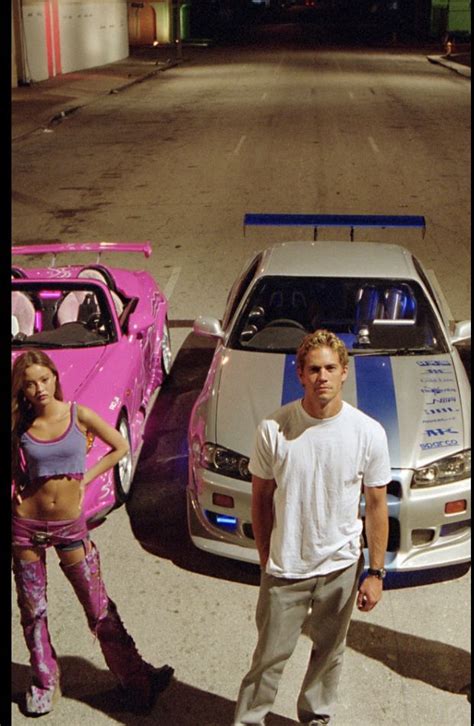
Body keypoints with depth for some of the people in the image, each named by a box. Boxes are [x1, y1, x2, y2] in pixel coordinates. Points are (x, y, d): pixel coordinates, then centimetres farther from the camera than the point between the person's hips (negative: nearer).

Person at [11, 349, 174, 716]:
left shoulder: (79, 415, -7)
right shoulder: (19, 425, -3)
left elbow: (121, 447, 3)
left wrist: (85, 478, -2)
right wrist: (15, 489, -5)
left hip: (70, 526, -1)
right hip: (26, 525, 2)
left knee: (99, 608, 4)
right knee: (33, 611, 13)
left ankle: (136, 676, 17)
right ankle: (45, 682, 33)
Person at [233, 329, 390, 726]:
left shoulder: (369, 433, -12)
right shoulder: (273, 428, -13)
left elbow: (377, 505, -3)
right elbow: (261, 497, -1)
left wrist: (376, 573, -3)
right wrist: (265, 557, 1)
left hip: (341, 567, 2)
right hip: (284, 569, -1)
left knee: (329, 651, 20)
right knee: (270, 655, 10)